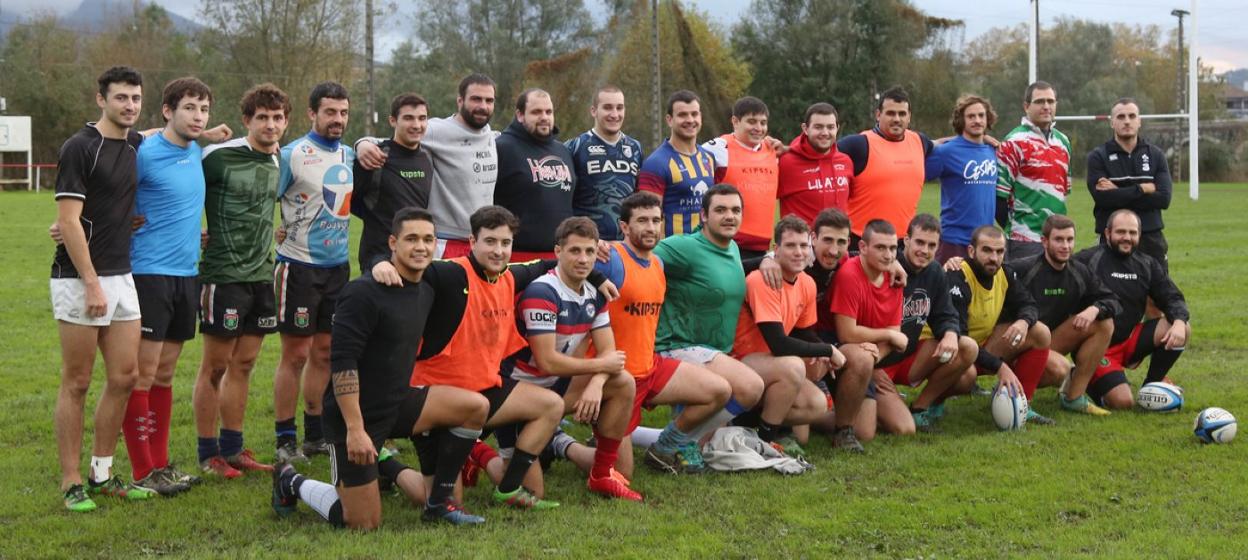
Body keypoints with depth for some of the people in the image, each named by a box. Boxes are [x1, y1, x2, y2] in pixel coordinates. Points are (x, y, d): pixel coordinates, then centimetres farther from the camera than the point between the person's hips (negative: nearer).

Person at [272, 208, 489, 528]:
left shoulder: (425, 293, 6)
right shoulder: (364, 293, -19)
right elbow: (342, 363, -23)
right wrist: (354, 429, -26)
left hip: (396, 404, 8)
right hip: (356, 415, -7)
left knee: (476, 406, -10)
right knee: (364, 524, -3)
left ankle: (438, 503, 4)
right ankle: (292, 482, 22)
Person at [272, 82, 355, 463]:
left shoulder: (350, 156, 10)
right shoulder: (292, 155, -9)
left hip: (337, 265, 6)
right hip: (299, 265, -6)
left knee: (324, 352, 11)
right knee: (296, 354, -2)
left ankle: (315, 434, 21)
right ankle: (285, 439, 6)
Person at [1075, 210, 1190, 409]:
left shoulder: (1147, 265, 8)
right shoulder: (1087, 260, -11)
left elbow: (1173, 298, 3)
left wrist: (1179, 321, -18)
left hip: (1129, 341, 6)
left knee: (1183, 330, -14)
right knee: (1123, 402, -23)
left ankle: (1152, 385, 4)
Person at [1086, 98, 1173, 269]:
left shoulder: (1156, 155, 8)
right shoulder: (1098, 156, 1)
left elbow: (1164, 198, -5)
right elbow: (1103, 198, -14)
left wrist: (1119, 194, -11)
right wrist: (1142, 189, -11)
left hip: (1151, 238, 2)